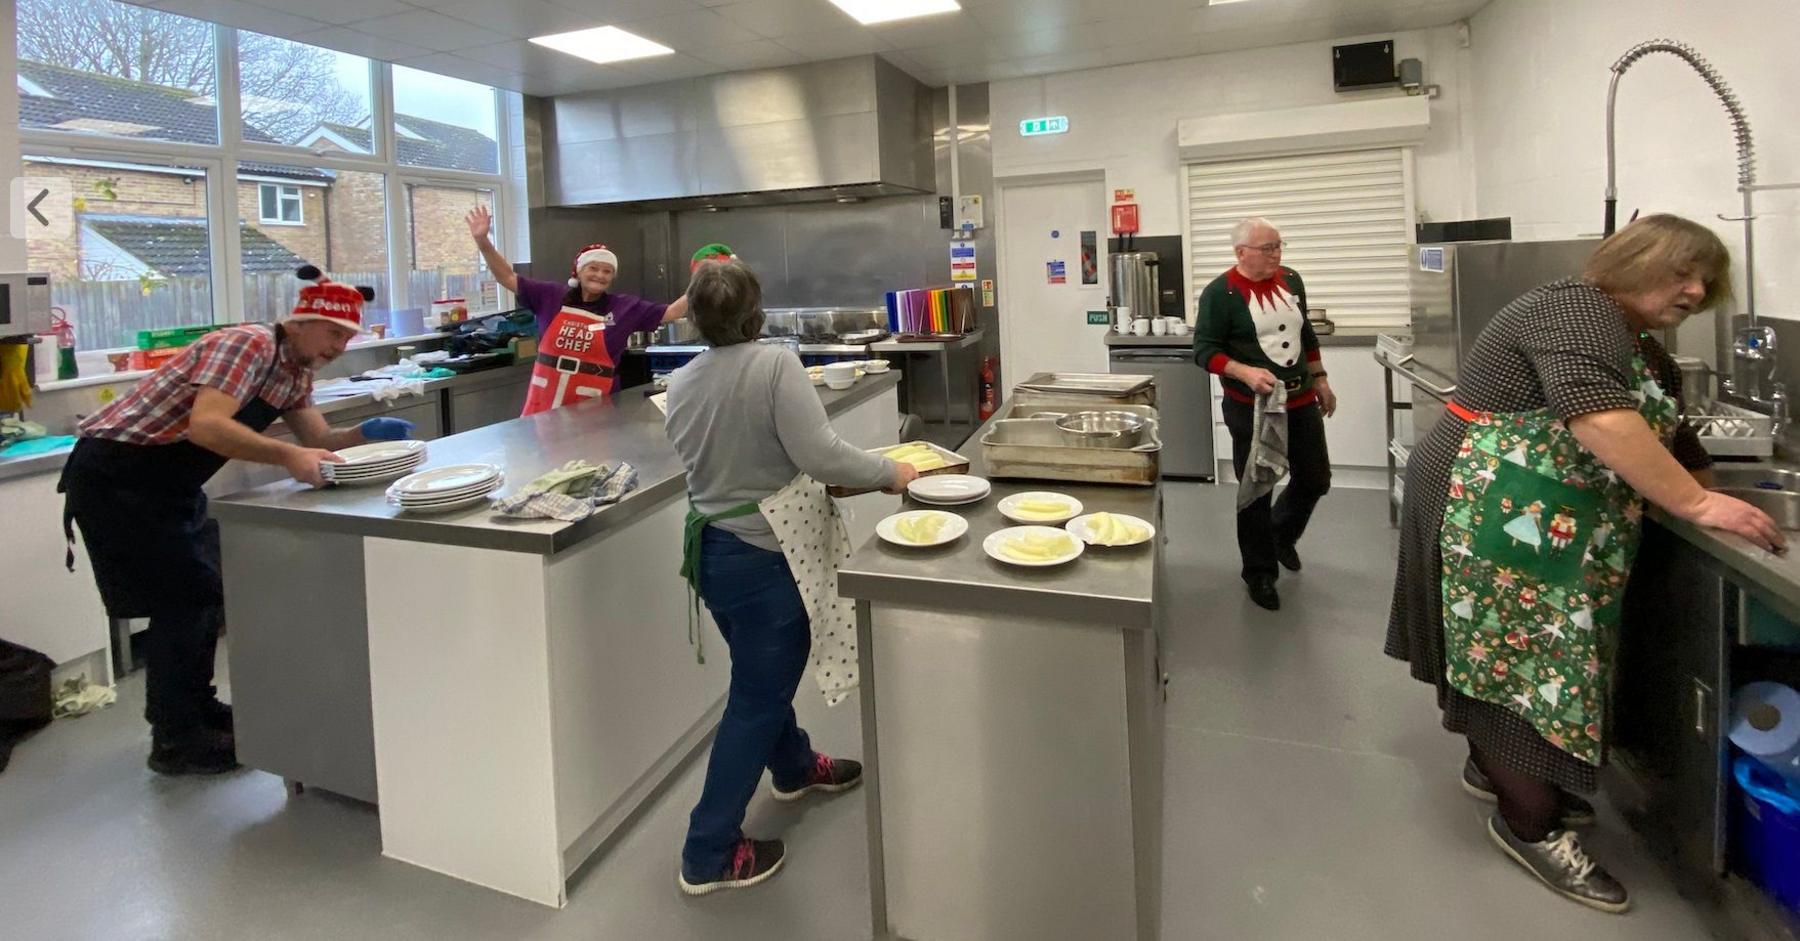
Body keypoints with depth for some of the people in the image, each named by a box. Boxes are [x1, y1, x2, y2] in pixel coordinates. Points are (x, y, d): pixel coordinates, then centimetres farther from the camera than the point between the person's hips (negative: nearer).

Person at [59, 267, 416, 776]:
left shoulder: (297, 371, 6)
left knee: (211, 585, 15)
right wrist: (288, 457, -42)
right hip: (114, 475, -10)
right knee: (185, 595, -8)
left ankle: (196, 707, 30)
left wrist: (366, 433, -11)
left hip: (166, 482, 10)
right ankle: (176, 741, 4)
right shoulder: (250, 344, -23)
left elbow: (317, 438, 5)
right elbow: (206, 427, -36)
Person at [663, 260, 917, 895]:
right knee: (757, 697, 5)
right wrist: (888, 473, -11)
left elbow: (721, 458, 10)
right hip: (765, 554, -8)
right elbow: (818, 452, -24)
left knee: (763, 675, 26)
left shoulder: (681, 383, 2)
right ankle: (710, 854, 15)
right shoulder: (775, 367, -17)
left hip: (709, 548, 8)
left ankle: (794, 768, 51)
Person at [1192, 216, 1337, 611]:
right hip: (1251, 408, -6)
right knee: (1257, 491, 2)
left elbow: (1306, 335, 17)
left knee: (1315, 480, 14)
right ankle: (1260, 573, 19)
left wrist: (1320, 380, 18)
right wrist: (1247, 373, -30)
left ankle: (1281, 535, 42)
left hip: (1300, 401, 6)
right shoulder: (1220, 293, -14)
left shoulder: (1291, 280, 6)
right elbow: (1204, 350, -16)